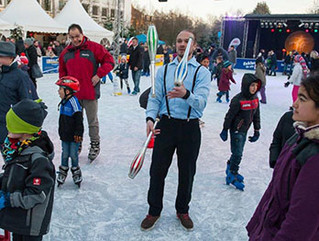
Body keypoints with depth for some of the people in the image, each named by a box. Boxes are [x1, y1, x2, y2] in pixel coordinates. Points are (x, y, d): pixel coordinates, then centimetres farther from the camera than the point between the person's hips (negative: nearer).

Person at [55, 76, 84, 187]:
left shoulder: (73, 101, -17)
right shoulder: (63, 102, 8)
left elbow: (79, 119, -17)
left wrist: (78, 133, -18)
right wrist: (61, 132, 22)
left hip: (74, 136, -7)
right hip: (65, 135, 7)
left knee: (73, 154, 4)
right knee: (65, 154, 12)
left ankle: (76, 173, 22)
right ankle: (63, 172, 27)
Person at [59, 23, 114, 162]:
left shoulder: (94, 48, -5)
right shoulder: (66, 52, 9)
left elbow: (109, 61, -5)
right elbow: (62, 70, 21)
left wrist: (99, 74, -12)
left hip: (90, 93, -4)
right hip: (73, 94, 4)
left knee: (92, 121, 6)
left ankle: (95, 145, 20)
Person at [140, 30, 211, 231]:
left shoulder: (202, 72, -1)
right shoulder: (164, 70, 9)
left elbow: (201, 102, -16)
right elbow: (155, 97, 4)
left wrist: (186, 94, -38)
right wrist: (150, 118, -15)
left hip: (190, 128, -1)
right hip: (166, 125, 2)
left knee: (187, 172, 11)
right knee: (157, 170, 5)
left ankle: (182, 210, 34)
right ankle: (154, 211, 26)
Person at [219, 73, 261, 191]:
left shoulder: (255, 98, 2)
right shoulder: (238, 100, -21)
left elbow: (256, 115, 11)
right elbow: (229, 116, -15)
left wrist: (256, 131, 13)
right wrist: (225, 130, -9)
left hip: (245, 130, 7)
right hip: (236, 130, -7)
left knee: (238, 152, 17)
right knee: (237, 153, -3)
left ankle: (230, 168, 37)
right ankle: (231, 176, 11)